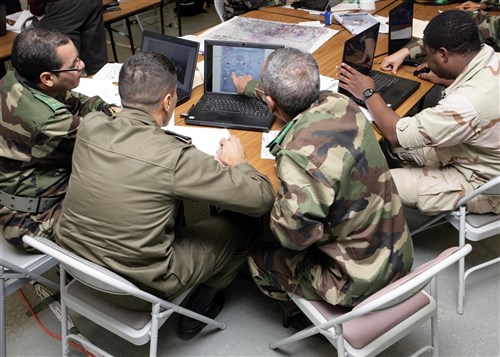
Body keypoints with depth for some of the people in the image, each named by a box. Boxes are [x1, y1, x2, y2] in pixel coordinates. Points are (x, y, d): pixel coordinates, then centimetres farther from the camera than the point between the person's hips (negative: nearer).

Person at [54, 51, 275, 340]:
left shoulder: (89, 126, -11)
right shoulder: (174, 158, -28)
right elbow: (262, 198, -19)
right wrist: (237, 162, -1)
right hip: (138, 286, -6)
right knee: (245, 221, 9)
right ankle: (198, 310, 26)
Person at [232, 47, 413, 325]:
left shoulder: (299, 157, -34)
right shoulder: (340, 103, -9)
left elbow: (295, 234, -27)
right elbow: (303, 100, 14)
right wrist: (249, 88, 30)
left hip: (360, 280, -7)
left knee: (256, 255, 13)